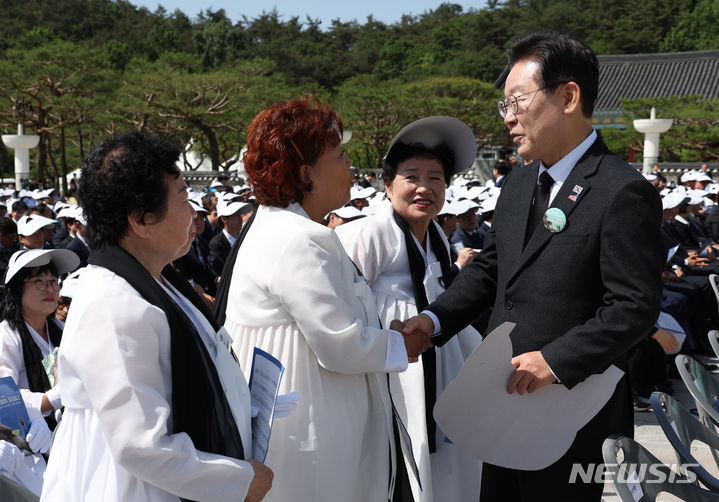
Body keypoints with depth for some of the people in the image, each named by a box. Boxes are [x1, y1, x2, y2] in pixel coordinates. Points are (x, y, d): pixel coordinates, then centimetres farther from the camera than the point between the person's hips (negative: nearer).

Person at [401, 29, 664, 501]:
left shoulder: (624, 193, -16)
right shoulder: (517, 184, 11)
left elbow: (636, 306, -19)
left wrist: (555, 360, -26)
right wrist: (435, 319, 0)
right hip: (505, 408, 8)